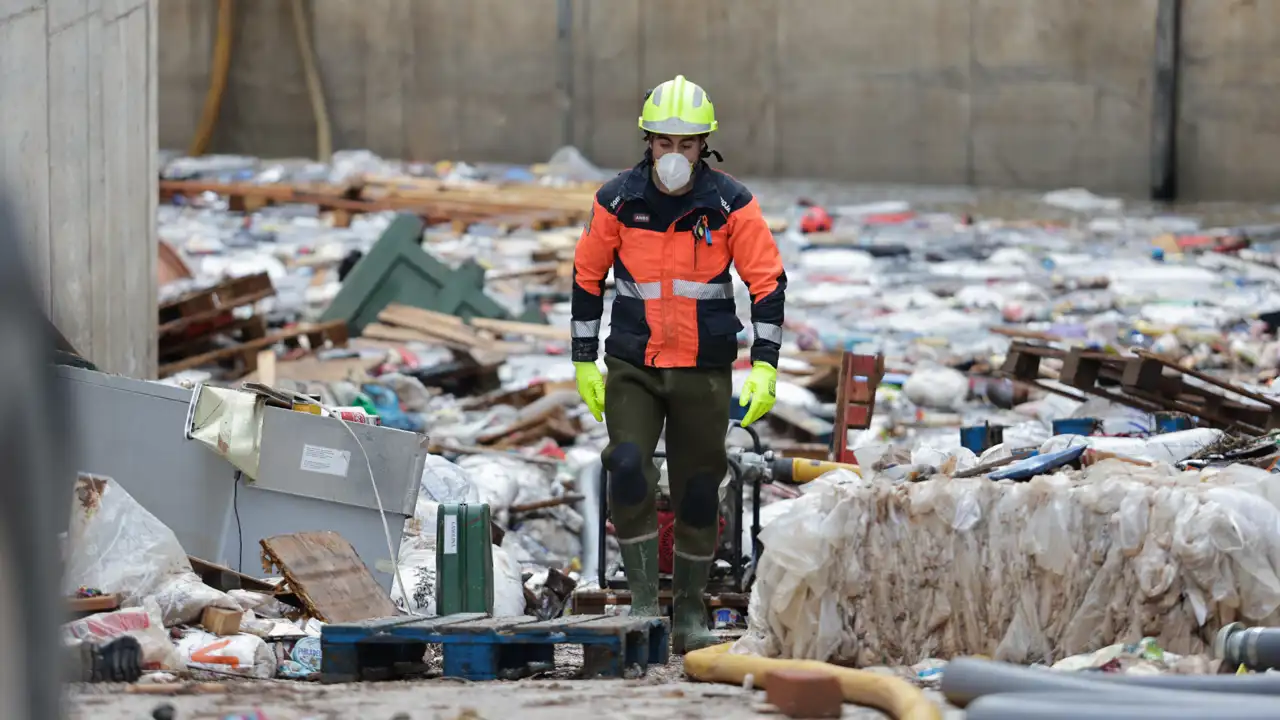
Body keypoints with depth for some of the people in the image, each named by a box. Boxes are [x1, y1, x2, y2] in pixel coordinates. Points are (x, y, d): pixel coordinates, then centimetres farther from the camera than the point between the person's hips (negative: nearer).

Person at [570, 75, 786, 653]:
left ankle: (690, 612, 21)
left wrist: (765, 365, -8)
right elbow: (587, 276, 7)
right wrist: (584, 361, 7)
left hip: (704, 372, 0)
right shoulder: (617, 201, -4)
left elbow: (768, 282, -1)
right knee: (627, 471, -19)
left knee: (698, 492, 5)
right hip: (631, 367, 0)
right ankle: (643, 601, -9)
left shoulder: (731, 204, -6)